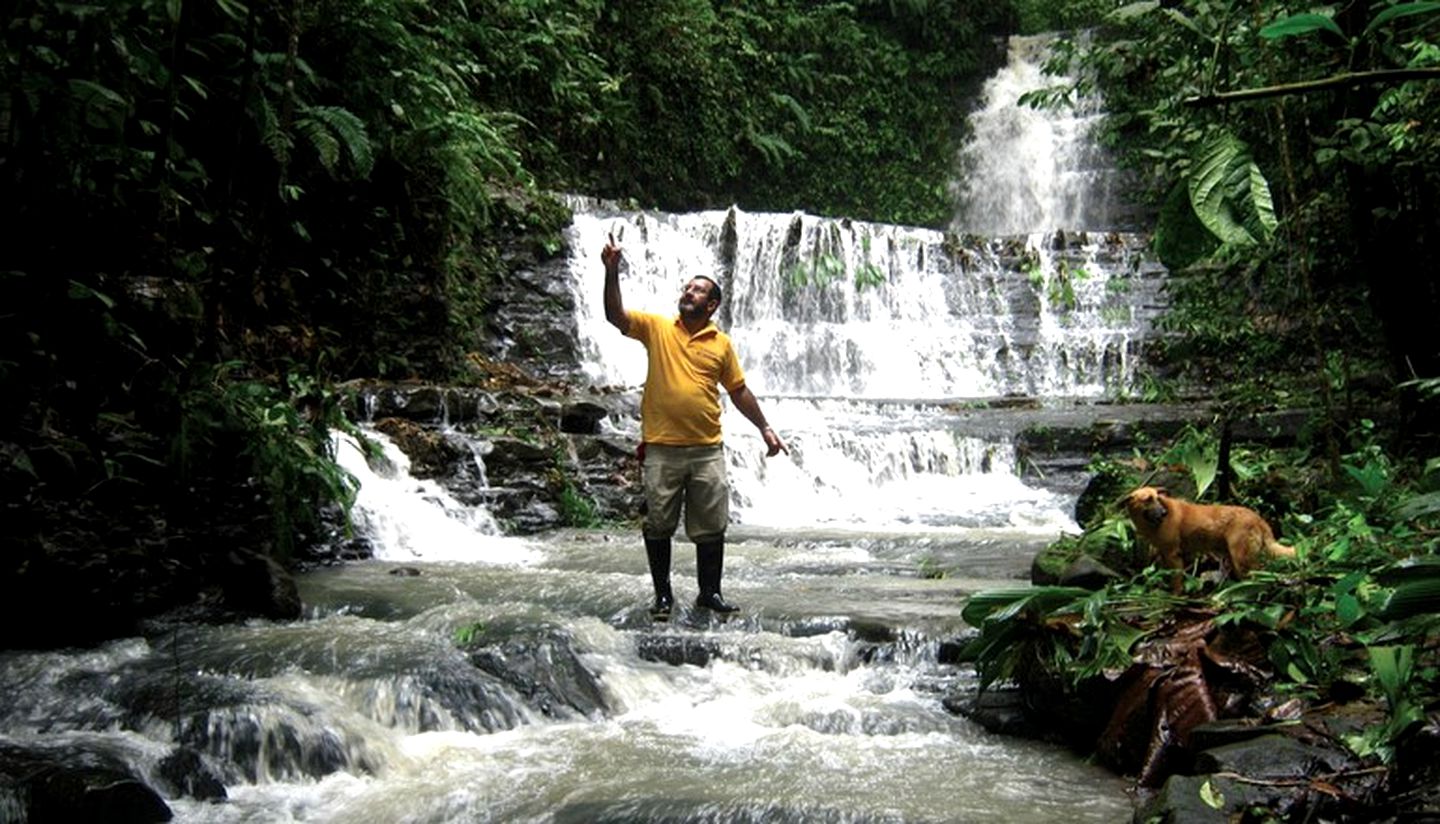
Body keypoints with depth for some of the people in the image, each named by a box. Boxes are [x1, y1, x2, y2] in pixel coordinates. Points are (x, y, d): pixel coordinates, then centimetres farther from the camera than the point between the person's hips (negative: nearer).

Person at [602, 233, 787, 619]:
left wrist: (765, 428, 11)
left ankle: (710, 592, 20)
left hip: (707, 450, 1)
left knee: (711, 527, 7)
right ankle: (662, 594, 18)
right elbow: (616, 315, -11)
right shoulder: (657, 327, 3)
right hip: (661, 449, -1)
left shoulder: (721, 344, 7)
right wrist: (612, 272, -23)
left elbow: (739, 390, 13)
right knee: (658, 526, 5)